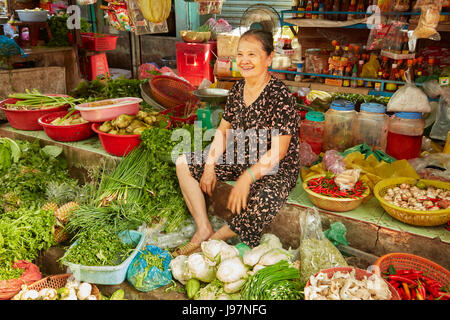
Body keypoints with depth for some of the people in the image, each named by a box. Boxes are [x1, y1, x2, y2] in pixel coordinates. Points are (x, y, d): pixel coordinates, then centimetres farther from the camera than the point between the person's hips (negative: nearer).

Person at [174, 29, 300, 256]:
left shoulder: (280, 96, -20)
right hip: (239, 161, 7)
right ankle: (203, 229, -5)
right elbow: (223, 130, 7)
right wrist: (210, 166, -5)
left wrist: (246, 178, -28)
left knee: (262, 205, -38)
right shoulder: (238, 89, 1)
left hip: (276, 170, -7)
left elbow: (277, 152, -22)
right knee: (184, 163, 1)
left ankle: (216, 238, -10)